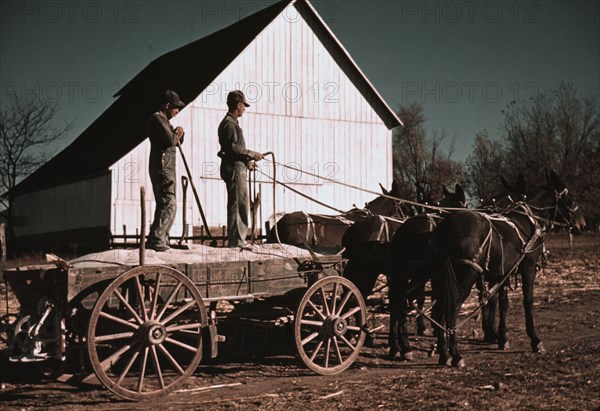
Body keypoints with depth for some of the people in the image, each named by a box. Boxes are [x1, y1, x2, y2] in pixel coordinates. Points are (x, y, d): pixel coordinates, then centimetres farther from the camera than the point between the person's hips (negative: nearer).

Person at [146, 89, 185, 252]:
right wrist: (176, 135, 1)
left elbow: (178, 141, 25)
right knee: (169, 204, -17)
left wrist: (180, 132, 4)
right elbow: (170, 140, -22)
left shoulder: (164, 120, 23)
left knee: (164, 204, 13)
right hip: (162, 167, -11)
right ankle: (155, 240, -20)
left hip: (167, 168, 11)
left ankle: (161, 240, 18)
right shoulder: (157, 118, -10)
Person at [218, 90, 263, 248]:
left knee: (238, 204, 13)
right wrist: (252, 154, -14)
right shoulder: (229, 123, -12)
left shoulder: (231, 123, 21)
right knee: (238, 204, -8)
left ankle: (237, 239, 19)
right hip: (234, 169, -11)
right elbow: (232, 147, -20)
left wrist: (246, 161, 21)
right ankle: (236, 240, -5)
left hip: (237, 168, 11)